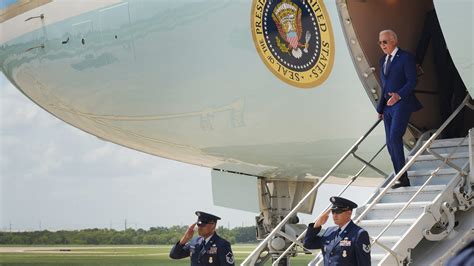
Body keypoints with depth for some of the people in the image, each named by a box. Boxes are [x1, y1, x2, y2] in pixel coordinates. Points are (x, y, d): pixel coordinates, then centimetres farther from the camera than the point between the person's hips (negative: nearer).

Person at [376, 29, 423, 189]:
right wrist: (380, 108, 17)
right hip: (387, 106, 8)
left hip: (402, 104, -8)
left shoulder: (406, 57, -5)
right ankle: (401, 179, 11)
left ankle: (403, 178, -17)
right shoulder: (383, 60, 18)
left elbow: (412, 81, -12)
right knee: (390, 144, 5)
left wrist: (399, 95, -26)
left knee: (394, 138, -20)